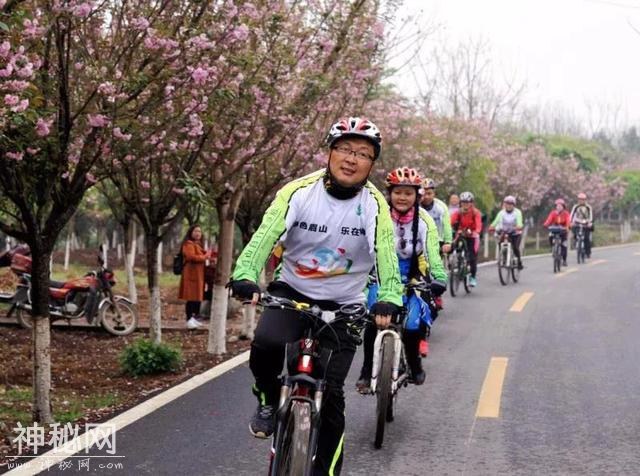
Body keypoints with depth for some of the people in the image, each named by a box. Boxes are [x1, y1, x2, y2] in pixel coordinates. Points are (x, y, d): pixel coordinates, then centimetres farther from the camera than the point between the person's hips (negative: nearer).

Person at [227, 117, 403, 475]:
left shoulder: (374, 205, -12)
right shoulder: (299, 192, -14)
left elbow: (387, 257, -22)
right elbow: (265, 236, -25)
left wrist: (389, 300, -41)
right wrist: (245, 276, -43)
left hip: (343, 305, 1)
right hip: (291, 292, 0)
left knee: (331, 393, -5)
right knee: (267, 342, -31)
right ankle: (269, 402, 0)